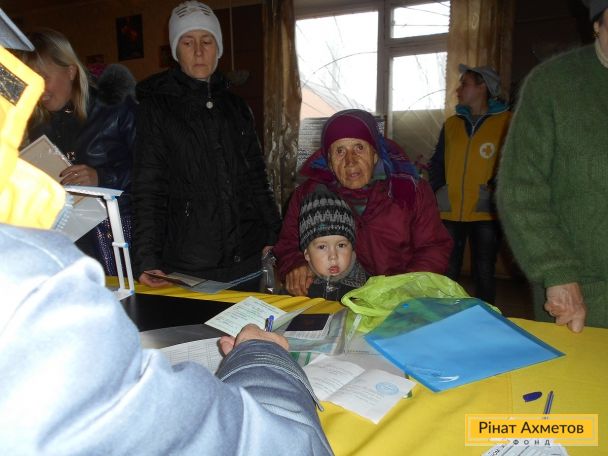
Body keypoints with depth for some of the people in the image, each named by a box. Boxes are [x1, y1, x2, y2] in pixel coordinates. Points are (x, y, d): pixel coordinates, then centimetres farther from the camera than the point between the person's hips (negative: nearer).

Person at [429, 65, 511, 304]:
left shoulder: (506, 121, 0)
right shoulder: (451, 123, 12)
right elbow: (438, 162, 15)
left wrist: (495, 190, -17)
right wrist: (437, 189, 1)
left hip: (485, 213, -3)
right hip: (450, 212, 4)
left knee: (484, 273, 7)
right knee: (447, 272, 9)